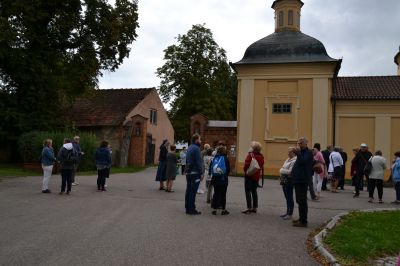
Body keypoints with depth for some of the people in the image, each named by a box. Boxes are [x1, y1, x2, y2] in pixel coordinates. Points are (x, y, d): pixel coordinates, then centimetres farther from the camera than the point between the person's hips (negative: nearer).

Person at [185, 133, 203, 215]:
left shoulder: (189, 148, 15)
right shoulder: (196, 148, -13)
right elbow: (198, 162, -17)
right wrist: (201, 173, -15)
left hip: (188, 172, 9)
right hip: (195, 173, -9)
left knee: (188, 190, 12)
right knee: (193, 191, -7)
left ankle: (187, 208, 17)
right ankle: (192, 209, -5)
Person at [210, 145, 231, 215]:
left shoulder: (214, 158, 3)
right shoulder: (225, 158, -8)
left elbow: (210, 169, 3)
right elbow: (228, 169, -8)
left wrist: (212, 175, 13)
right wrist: (226, 175, 9)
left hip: (215, 179, 4)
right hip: (223, 179, -4)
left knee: (216, 193, 11)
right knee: (223, 194, 5)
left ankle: (214, 209, 11)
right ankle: (223, 210, 10)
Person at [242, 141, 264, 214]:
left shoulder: (250, 155, -16)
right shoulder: (261, 156, 4)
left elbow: (246, 164, -20)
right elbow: (262, 166, 9)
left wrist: (245, 170, -4)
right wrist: (261, 174, 16)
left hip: (249, 175, -7)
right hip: (257, 176, 7)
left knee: (248, 191, -1)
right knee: (254, 191, 14)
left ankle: (249, 208, -5)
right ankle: (254, 207, 17)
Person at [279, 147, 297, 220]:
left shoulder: (294, 161, -14)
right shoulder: (287, 160, 16)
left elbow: (290, 171, -19)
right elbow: (281, 169, 18)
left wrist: (282, 170, -7)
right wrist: (282, 170, -1)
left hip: (289, 180, -9)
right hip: (284, 180, 9)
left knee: (290, 198, -3)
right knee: (287, 197, 15)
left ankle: (290, 214, 3)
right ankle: (287, 212, 23)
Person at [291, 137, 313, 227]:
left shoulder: (308, 153, -9)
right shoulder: (301, 152, 21)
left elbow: (302, 161, -25)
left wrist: (298, 153, -20)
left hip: (303, 180, -10)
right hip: (298, 179, 10)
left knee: (302, 201, -9)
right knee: (300, 201, 15)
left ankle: (303, 221, -6)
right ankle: (301, 219, 24)